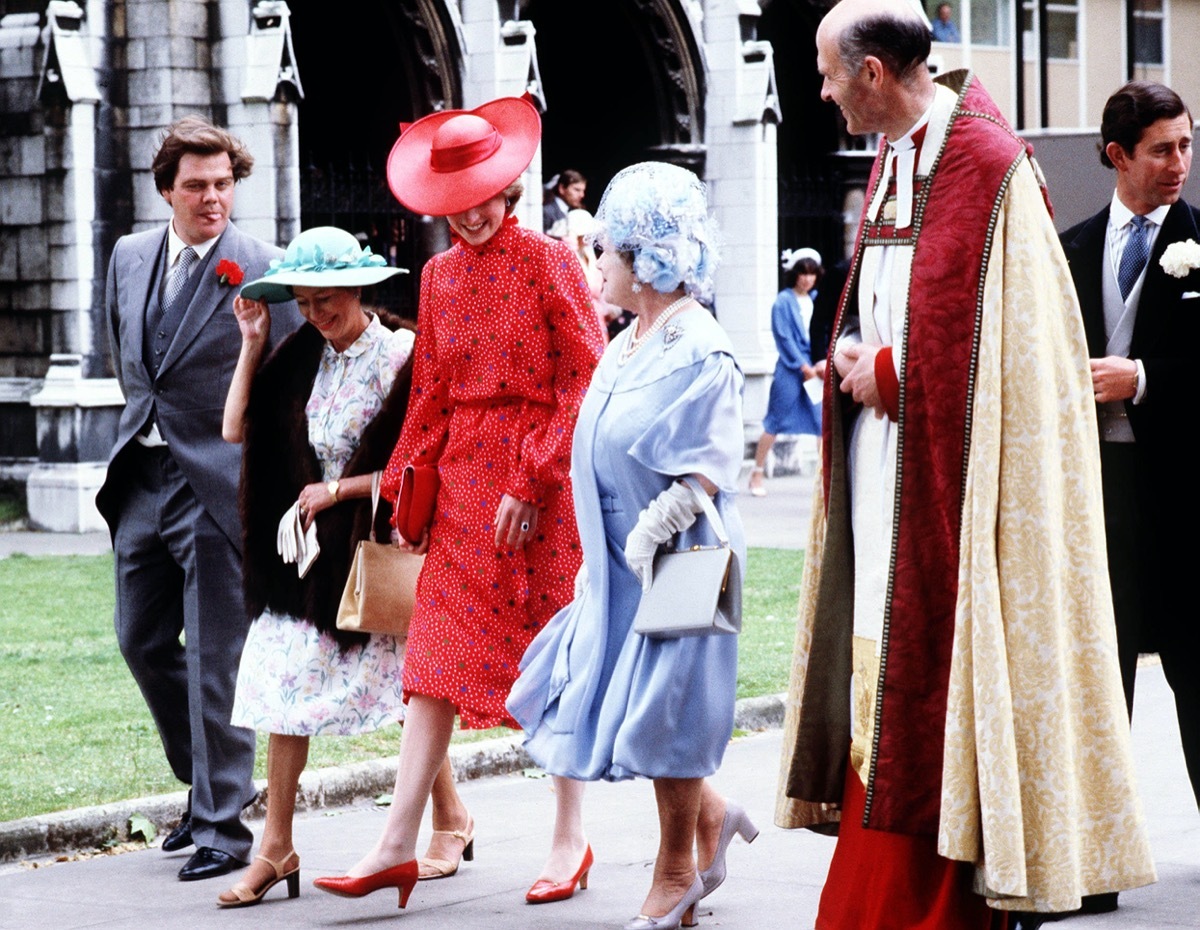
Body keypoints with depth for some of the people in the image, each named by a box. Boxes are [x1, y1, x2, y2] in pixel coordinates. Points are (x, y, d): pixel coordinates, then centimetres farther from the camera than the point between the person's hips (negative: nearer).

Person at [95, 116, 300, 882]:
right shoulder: (131, 257, 9)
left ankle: (224, 826, 2)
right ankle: (206, 785, 33)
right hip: (143, 479, 7)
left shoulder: (263, 271, -10)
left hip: (218, 484, -7)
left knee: (216, 660, -4)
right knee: (142, 641, 15)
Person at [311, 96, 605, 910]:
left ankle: (572, 835, 14)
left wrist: (533, 483, -15)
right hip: (463, 478, 5)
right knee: (437, 657, 0)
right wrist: (404, 484, 6)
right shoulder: (440, 276, 12)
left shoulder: (548, 262, -6)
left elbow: (585, 384, -10)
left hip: (540, 476, -5)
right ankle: (399, 846, -2)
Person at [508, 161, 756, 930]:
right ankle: (712, 816, 27)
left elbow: (707, 476, -19)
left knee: (660, 716, 0)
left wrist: (650, 535, -20)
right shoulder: (628, 345, 10)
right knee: (620, 707, 10)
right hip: (619, 564, 9)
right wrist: (603, 555, 15)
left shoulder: (698, 353, -17)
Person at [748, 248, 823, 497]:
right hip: (790, 370, -5)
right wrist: (803, 366, -12)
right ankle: (758, 473, 12)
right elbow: (784, 338, -8)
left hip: (816, 368, 5)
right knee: (776, 423, 1)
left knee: (825, 421, -2)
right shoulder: (784, 302, -4)